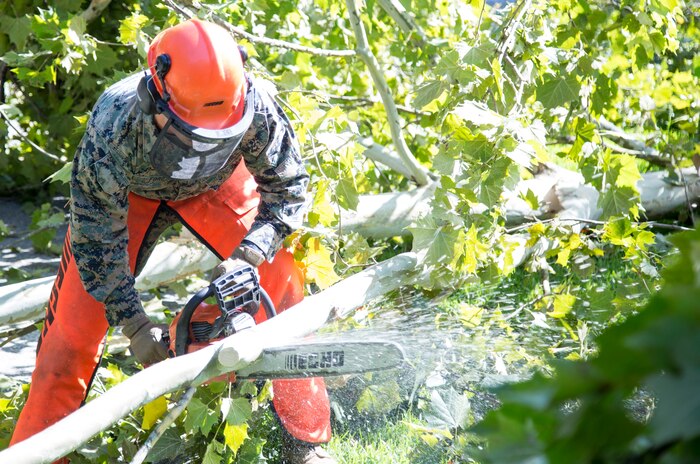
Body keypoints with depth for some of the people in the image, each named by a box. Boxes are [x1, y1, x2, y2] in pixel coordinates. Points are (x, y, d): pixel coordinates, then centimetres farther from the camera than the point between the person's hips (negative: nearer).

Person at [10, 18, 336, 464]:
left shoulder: (254, 107, -38)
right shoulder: (113, 126, -42)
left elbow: (288, 186, -21)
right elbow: (98, 231, -29)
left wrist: (247, 256, -35)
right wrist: (134, 324, -27)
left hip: (216, 183, 2)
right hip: (126, 193, -1)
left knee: (282, 283, -10)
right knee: (74, 324, -6)